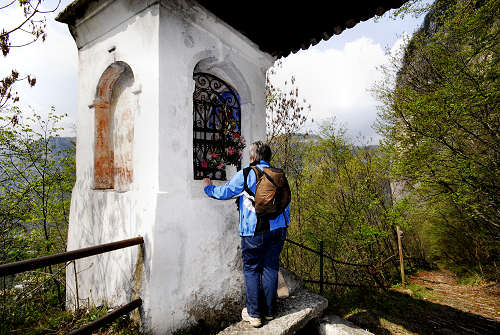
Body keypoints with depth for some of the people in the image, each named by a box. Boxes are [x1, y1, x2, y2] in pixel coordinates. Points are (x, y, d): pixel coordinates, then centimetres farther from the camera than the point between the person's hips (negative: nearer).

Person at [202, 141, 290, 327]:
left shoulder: (245, 174, -6)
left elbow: (224, 192, -1)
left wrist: (208, 188, 18)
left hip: (254, 231, -5)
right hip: (277, 229, 5)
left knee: (251, 270, 9)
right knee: (270, 268, 14)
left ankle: (254, 314, 17)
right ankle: (268, 311, 27)